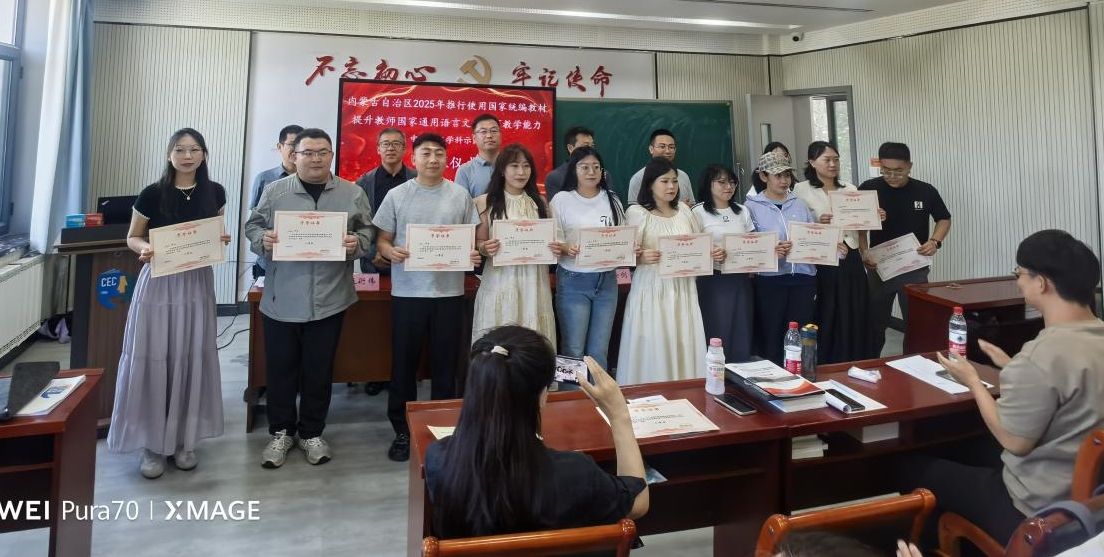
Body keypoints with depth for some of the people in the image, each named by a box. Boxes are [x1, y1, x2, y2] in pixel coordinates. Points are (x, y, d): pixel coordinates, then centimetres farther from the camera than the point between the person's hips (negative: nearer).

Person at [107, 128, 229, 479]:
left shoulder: (214, 193, 2)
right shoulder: (152, 194, -6)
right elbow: (132, 238, 3)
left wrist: (222, 241, -8)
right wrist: (145, 249, -18)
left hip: (197, 283, 2)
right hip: (159, 282, -2)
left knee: (190, 358, 7)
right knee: (153, 359, 0)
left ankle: (184, 439, 20)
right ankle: (152, 443, 12)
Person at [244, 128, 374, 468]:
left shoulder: (352, 194, 4)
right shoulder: (274, 191, 3)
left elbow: (367, 231, 6)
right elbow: (253, 226, 7)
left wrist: (357, 244, -14)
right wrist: (263, 239, -14)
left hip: (329, 299, 0)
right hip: (281, 299, 0)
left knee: (319, 370, 10)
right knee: (280, 368, 9)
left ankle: (312, 433, 26)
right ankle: (281, 432, 26)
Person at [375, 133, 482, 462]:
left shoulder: (460, 195, 5)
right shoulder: (397, 195, 2)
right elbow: (382, 240, 4)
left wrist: (474, 254, -11)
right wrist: (390, 251, -17)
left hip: (449, 292, 1)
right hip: (407, 292, 0)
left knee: (445, 363, 9)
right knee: (404, 363, 6)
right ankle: (402, 431, 20)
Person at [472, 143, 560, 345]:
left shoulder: (540, 202, 11)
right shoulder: (486, 202, 2)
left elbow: (549, 239, 18)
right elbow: (478, 243, 3)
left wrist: (556, 249, -3)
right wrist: (485, 248, -18)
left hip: (533, 282, 3)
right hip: (500, 281, -2)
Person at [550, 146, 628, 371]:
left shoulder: (612, 200, 10)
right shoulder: (562, 200, -1)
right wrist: (566, 249, -23)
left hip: (607, 281, 3)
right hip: (573, 281, -3)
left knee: (599, 351, 8)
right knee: (574, 351, -1)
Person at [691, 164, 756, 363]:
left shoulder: (742, 211, 13)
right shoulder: (699, 212, -3)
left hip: (741, 280, 5)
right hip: (714, 280, -5)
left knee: (742, 337, 6)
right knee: (718, 338, -2)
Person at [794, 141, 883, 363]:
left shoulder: (850, 189, 13)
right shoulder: (802, 189, -2)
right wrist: (818, 223, -26)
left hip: (851, 262, 5)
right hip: (822, 263, -5)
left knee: (855, 318, 8)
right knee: (827, 321, 0)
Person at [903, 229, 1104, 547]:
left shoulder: (1042, 354, -29)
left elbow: (1014, 442, -21)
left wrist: (972, 380, -10)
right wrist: (1012, 368, 15)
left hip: (1039, 511, -8)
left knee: (916, 469, 7)